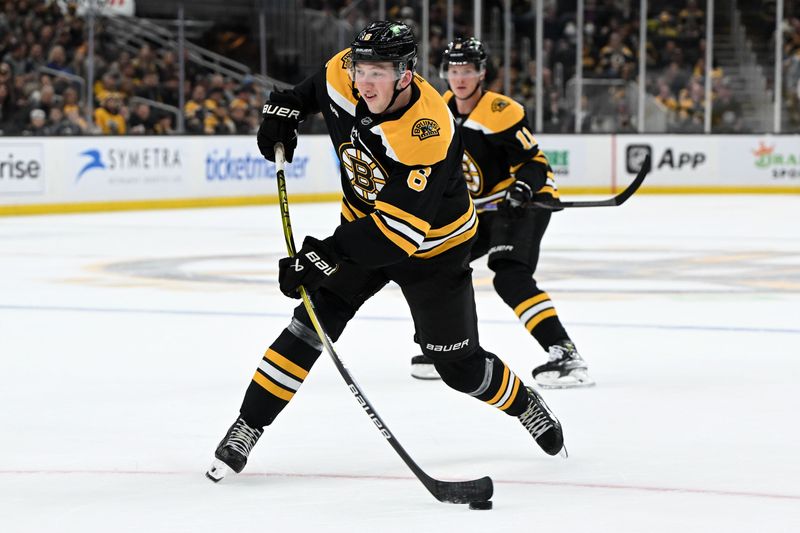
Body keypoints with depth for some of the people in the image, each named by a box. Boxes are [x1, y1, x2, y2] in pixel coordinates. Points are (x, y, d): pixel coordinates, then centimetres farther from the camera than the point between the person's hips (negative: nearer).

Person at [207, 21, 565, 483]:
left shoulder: (427, 134, -38)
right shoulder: (344, 78, -19)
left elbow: (398, 229, -39)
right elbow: (316, 87, 11)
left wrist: (325, 255, -42)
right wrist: (285, 110, -4)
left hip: (431, 243, -5)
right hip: (364, 226, 5)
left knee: (459, 365, 5)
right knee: (314, 321, -13)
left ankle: (524, 403, 35)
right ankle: (246, 430, -9)